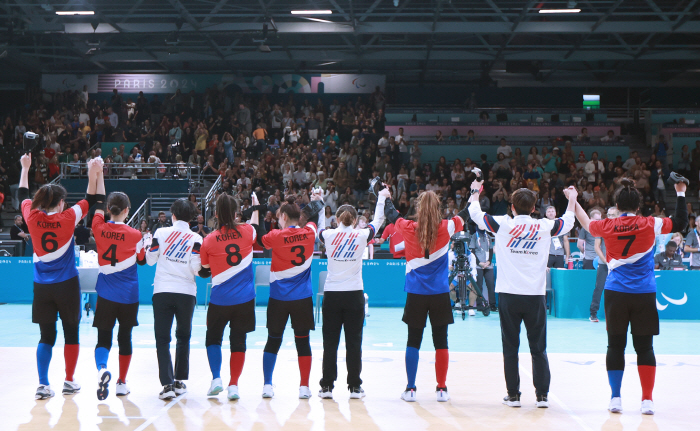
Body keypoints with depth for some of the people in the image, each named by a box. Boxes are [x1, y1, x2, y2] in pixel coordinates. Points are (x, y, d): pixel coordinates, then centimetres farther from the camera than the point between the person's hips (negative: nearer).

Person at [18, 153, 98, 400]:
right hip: (67, 285, -2)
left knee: (46, 336, 7)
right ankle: (69, 382, 18)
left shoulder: (32, 217, -3)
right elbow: (90, 201, 3)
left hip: (42, 287, 2)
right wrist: (93, 176, 3)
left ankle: (43, 385, 0)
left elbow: (23, 195, 16)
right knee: (71, 332, 12)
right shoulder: (68, 218, -9)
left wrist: (25, 168, 27)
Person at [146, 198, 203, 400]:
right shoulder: (196, 239, -2)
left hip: (162, 292, -1)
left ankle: (167, 384, -10)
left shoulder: (161, 233, -1)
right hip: (186, 293, 1)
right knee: (183, 337, 19)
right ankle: (180, 381, 25)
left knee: (162, 339, 2)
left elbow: (150, 260, 5)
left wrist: (152, 246, 24)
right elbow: (195, 268, -8)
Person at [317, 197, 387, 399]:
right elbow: (377, 221, 16)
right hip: (354, 295, -1)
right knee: (354, 342, 5)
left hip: (331, 295, 1)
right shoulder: (362, 235, -2)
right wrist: (382, 197, 33)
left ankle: (327, 386, 9)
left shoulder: (328, 235, -2)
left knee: (330, 342, 6)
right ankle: (354, 386, 8)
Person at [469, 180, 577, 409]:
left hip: (509, 295, -1)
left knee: (510, 348, 7)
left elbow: (475, 213, 12)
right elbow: (568, 222, 22)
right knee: (538, 349, 8)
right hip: (535, 295, 1)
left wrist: (475, 192, 31)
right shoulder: (545, 226, 1)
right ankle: (542, 395, 9)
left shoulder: (503, 224, -4)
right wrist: (572, 199, 40)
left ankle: (513, 395, 10)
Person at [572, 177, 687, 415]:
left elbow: (587, 224, 20)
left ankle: (615, 398, 9)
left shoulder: (608, 226, 0)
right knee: (644, 346, 5)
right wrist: (680, 194, 19)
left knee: (615, 344, 8)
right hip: (644, 295, -1)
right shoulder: (650, 225, -3)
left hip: (615, 293, 1)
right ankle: (647, 400, 5)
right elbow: (680, 222, 9)